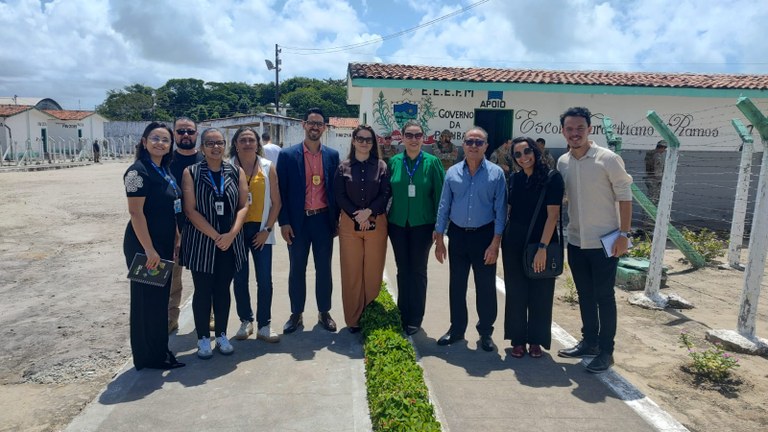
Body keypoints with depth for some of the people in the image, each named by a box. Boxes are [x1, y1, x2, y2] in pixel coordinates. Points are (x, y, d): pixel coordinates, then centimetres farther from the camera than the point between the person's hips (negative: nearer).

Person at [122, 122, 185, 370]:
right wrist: (149, 249, -23)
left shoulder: (164, 171, 10)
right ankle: (148, 357, 16)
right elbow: (136, 212, -20)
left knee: (161, 298, 16)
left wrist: (175, 236, 15)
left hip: (164, 244, 9)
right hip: (144, 246, -9)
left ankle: (160, 350, 30)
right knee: (146, 299, 3)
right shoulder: (138, 171, -15)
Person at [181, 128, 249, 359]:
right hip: (201, 241, -2)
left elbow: (244, 206, 0)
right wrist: (215, 236, -15)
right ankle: (203, 338, 20)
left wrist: (231, 234, -13)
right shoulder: (191, 173, -2)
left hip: (230, 242, 2)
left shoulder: (236, 172, 5)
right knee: (202, 291, 6)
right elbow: (191, 210, -8)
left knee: (223, 289, 11)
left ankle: (222, 335, 25)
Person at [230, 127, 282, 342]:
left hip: (260, 230, 0)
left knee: (265, 280, -1)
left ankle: (264, 326, 11)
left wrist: (267, 229, -4)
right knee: (239, 279, 8)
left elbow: (276, 202, 3)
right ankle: (246, 321, 25)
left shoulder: (268, 167, 3)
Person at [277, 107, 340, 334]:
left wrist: (337, 219, 4)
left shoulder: (332, 155, 5)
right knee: (297, 269, 8)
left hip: (323, 219, 2)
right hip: (297, 221, -1)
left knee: (324, 268, 9)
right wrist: (284, 222, -7)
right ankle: (296, 314, 21)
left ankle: (324, 312, 23)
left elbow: (336, 188, 8)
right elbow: (281, 191, -2)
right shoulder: (287, 155, -1)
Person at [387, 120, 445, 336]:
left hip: (422, 225, -2)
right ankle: (403, 314, 26)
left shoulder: (432, 162, -6)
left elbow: (440, 194, -5)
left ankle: (415, 318, 21)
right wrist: (384, 218, 1)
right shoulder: (394, 162, 1)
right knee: (403, 270, 12)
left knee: (418, 271, 8)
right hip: (398, 224, 2)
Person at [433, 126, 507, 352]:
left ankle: (486, 332, 23)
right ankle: (456, 329, 27)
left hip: (484, 235, -2)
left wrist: (495, 242, -10)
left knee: (486, 287, 6)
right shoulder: (452, 172, 2)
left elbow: (500, 210, -5)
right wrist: (439, 239, 2)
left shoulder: (496, 173, -4)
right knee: (456, 285, 11)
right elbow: (444, 206, 5)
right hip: (458, 235, 2)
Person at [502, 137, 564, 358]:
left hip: (540, 244, -4)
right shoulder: (514, 179, 6)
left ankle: (536, 340, 23)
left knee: (540, 294, 7)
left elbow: (553, 214, -13)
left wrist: (543, 247, -19)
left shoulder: (551, 178, -8)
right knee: (515, 293, 9)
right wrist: (503, 240, 9)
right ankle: (518, 338, 23)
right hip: (514, 244, 4)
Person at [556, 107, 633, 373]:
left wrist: (623, 234, -14)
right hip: (576, 241, 5)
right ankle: (589, 342, 32)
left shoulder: (608, 159, -12)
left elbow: (624, 197, -9)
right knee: (585, 296, 16)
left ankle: (606, 351, 18)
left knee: (604, 297, 4)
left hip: (604, 242, -5)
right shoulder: (562, 162, 4)